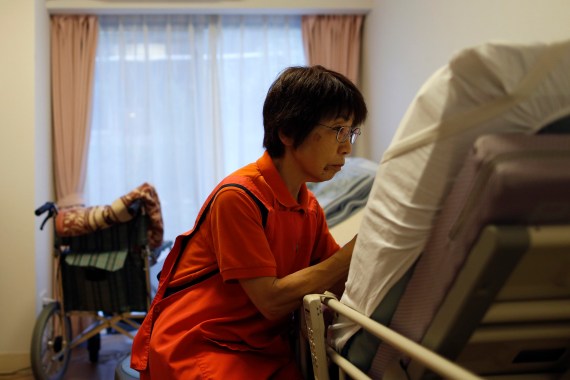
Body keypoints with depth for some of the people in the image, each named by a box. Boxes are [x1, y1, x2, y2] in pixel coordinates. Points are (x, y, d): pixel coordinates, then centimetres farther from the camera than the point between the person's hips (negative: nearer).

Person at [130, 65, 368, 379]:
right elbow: (272, 300, -18)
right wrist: (357, 249, -20)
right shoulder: (239, 197, -16)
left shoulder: (310, 208, 7)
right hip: (194, 346, -6)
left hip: (260, 347, 7)